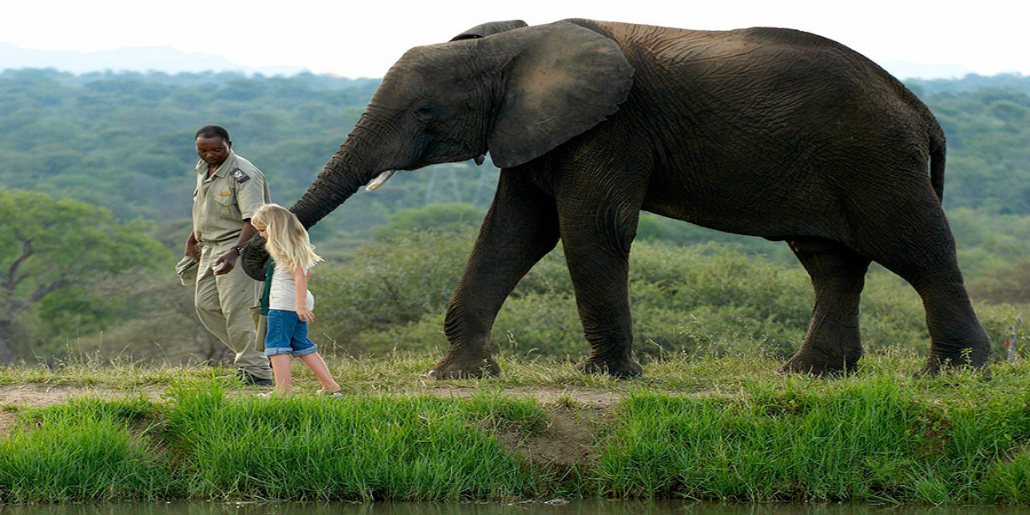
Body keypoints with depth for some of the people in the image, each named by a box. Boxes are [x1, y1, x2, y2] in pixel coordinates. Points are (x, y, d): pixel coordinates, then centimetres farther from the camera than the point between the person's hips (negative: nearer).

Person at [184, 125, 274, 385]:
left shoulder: (243, 174, -20)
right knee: (205, 304, 7)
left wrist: (235, 252, -40)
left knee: (235, 308, -13)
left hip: (238, 246, -9)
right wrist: (192, 239, 31)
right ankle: (248, 354, 15)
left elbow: (253, 219, -28)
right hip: (210, 247, 9)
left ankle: (256, 370, -8)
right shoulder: (203, 169, 8)